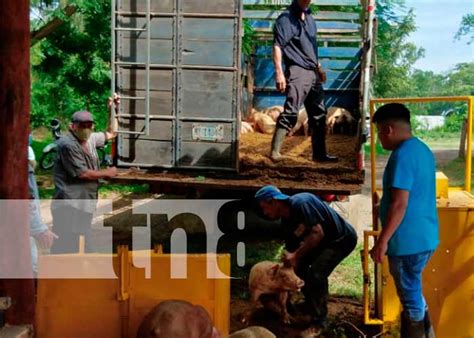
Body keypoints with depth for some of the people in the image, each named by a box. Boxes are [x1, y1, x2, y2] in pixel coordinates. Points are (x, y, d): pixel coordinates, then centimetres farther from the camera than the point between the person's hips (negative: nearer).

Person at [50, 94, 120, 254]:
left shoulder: (91, 139, 11)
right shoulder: (67, 144, -16)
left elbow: (111, 133, 27)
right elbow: (81, 173, -18)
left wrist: (112, 109, 17)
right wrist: (106, 173, -4)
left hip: (85, 204, 9)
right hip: (69, 206, -9)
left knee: (83, 245, 18)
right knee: (65, 246, -10)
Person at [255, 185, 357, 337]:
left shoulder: (300, 203, -27)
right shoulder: (286, 223, 1)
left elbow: (317, 233, -32)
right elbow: (291, 251, 6)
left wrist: (296, 255, -28)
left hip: (343, 238, -10)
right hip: (324, 241, 10)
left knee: (316, 274, -21)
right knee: (298, 266, 14)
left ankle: (318, 323, -8)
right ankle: (313, 304, 33)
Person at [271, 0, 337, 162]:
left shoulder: (309, 18, 19)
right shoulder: (286, 18, -6)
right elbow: (277, 46, -13)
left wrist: (319, 67, 25)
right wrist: (279, 73, -21)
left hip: (312, 73, 8)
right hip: (297, 72, -8)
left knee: (319, 113, 10)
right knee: (290, 112, -17)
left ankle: (319, 153, 19)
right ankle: (275, 151, -14)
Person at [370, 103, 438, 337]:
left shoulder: (402, 154, -20)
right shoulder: (422, 149, 11)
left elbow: (399, 204, -24)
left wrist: (381, 242, -20)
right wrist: (384, 205, 28)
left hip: (408, 241, -10)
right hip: (425, 237, 10)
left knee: (411, 299, 4)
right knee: (413, 293, 23)